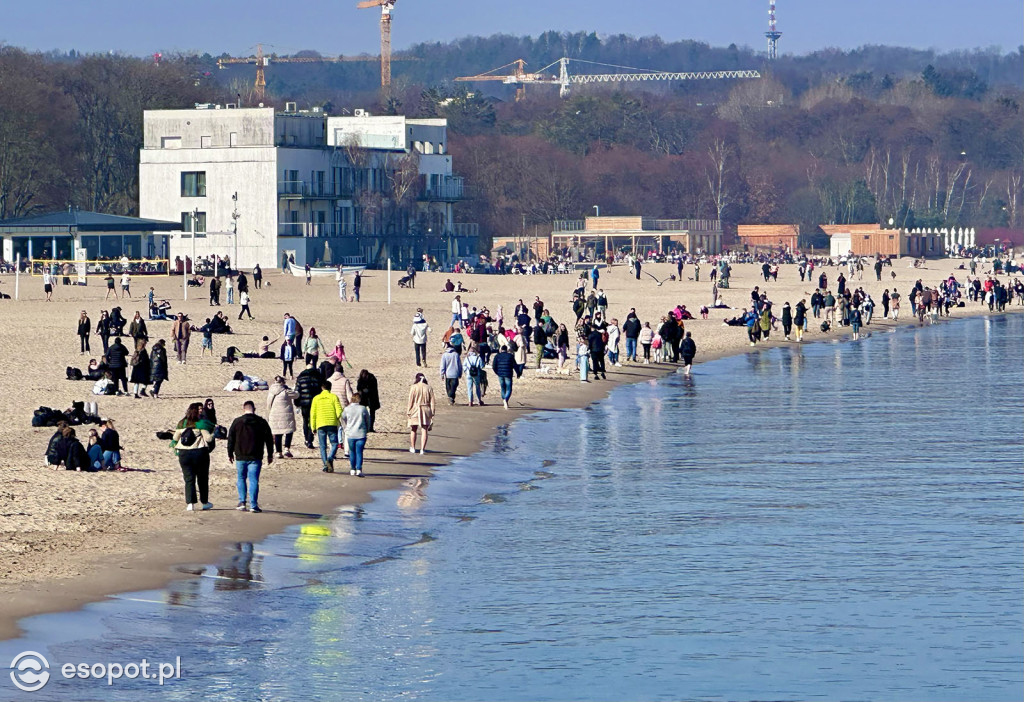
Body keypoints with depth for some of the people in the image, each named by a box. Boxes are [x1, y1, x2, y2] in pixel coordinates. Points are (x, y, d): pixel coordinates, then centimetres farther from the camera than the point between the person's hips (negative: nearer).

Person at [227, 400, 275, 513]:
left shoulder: (237, 422, -1)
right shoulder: (262, 422, 0)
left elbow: (230, 439, 4)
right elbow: (269, 439, 4)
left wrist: (230, 454, 15)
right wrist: (270, 455, 13)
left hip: (240, 457, 0)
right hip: (255, 457, 0)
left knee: (241, 479, 16)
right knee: (253, 480, -1)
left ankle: (242, 502, 8)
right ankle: (253, 505, -6)